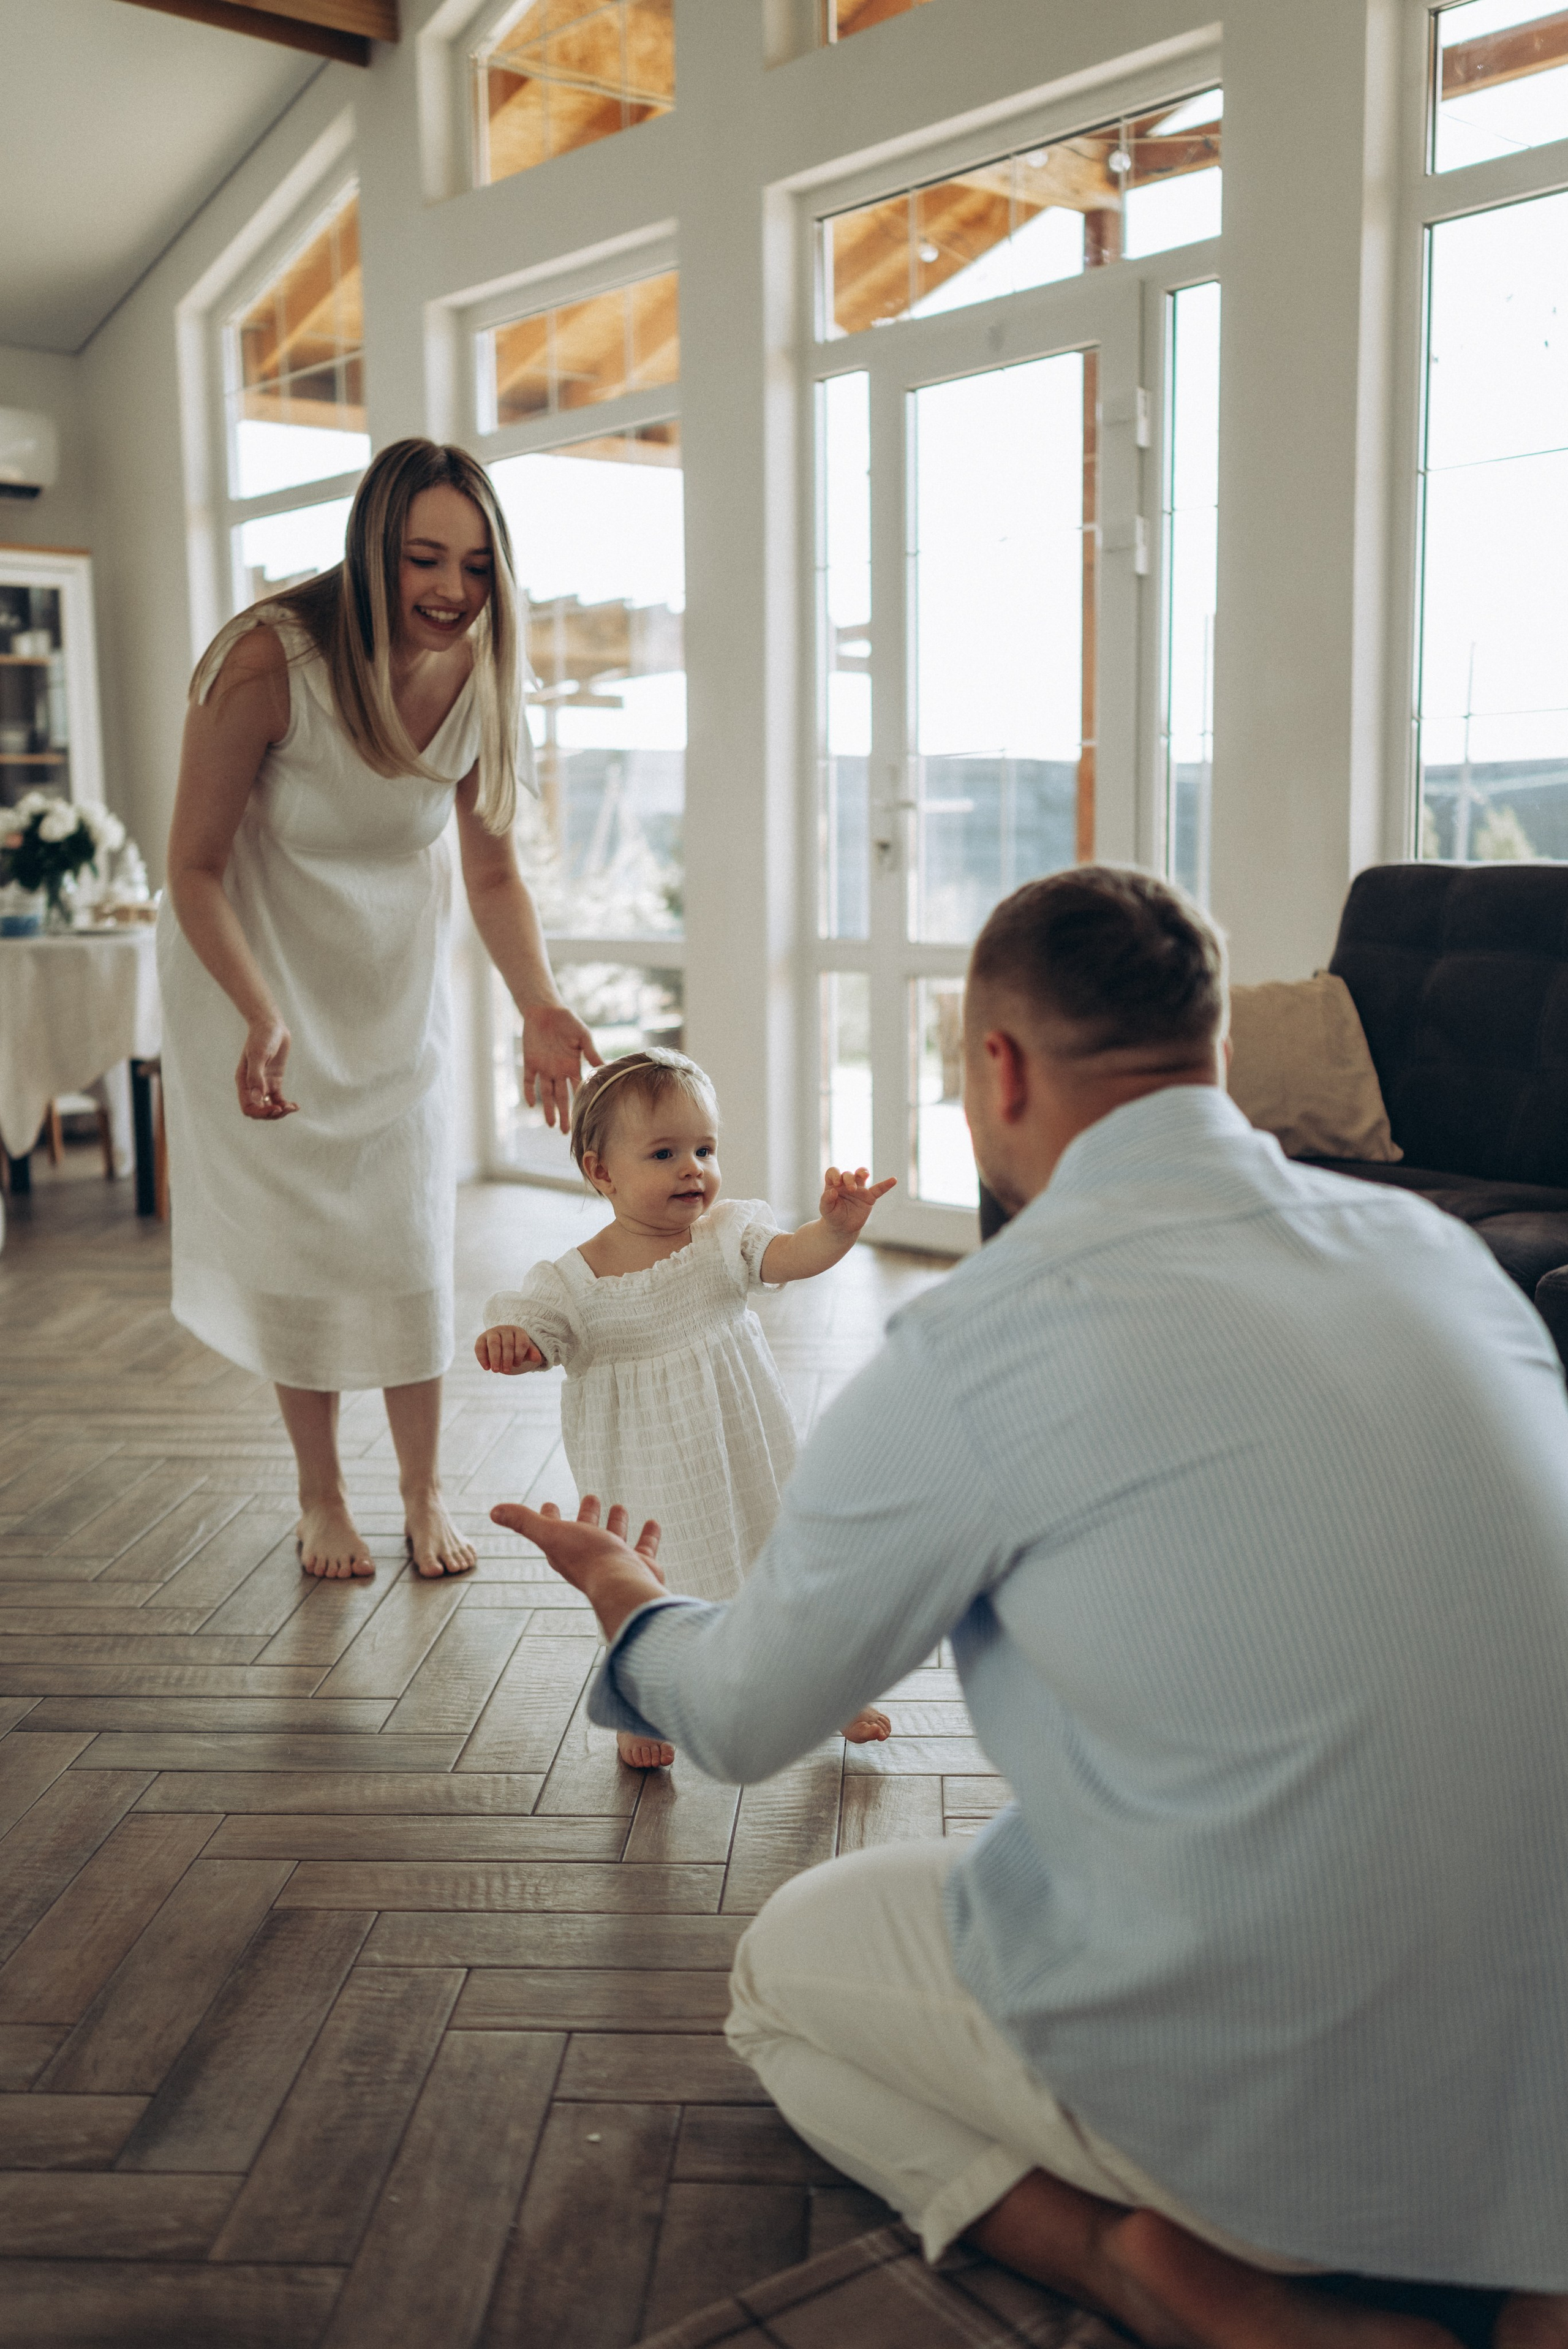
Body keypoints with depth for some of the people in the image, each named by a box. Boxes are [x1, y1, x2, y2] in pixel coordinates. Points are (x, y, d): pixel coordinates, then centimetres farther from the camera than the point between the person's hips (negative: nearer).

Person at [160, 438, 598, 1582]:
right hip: (253, 966, -3)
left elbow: (493, 868, -5)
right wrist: (262, 1017, -36)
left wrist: (540, 1007, -20)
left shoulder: (480, 676, -15)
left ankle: (425, 1495, 21)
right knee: (292, 1234, 3)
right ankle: (321, 1497, 22)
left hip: (395, 974, 3)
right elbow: (196, 866, -22)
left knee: (409, 1231, 5)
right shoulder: (268, 660, -29)